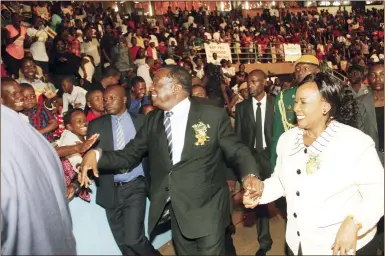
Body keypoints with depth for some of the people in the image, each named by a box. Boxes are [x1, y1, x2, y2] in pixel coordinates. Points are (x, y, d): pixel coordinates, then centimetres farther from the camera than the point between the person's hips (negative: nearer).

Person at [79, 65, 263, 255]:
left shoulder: (213, 115, -8)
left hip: (207, 209, -4)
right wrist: (96, 154, -13)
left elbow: (236, 150, -5)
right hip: (174, 210, 5)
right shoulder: (152, 120, 5)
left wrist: (249, 175, -25)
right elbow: (129, 155, 5)